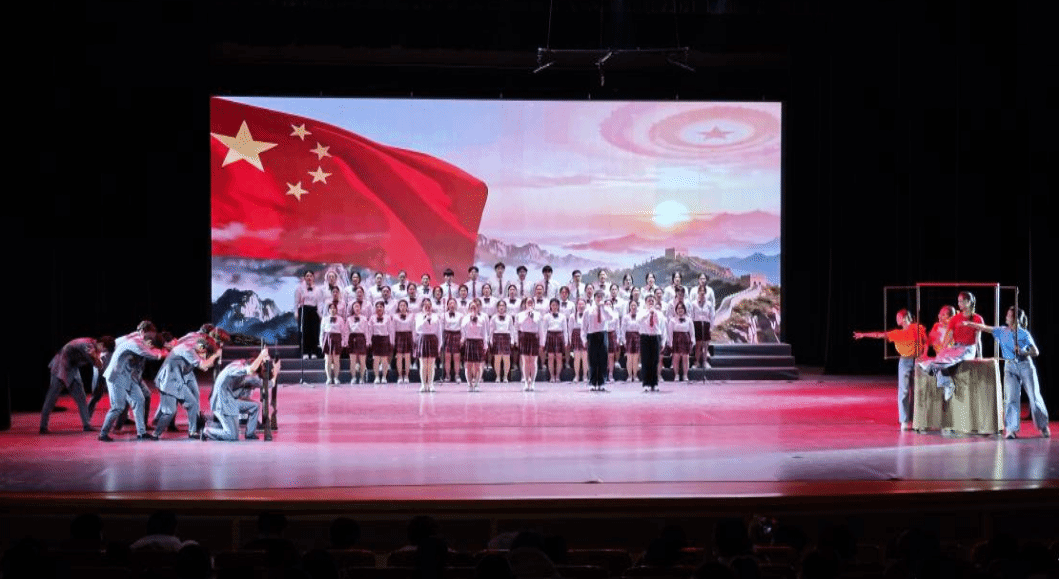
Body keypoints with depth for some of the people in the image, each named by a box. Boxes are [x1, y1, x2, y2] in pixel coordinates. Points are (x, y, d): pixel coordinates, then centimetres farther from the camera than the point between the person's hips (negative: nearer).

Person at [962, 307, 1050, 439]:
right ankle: (1011, 429, -11)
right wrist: (969, 324, 1)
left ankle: (1043, 426, 19)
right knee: (1011, 398, -10)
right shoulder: (1002, 331, 5)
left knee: (1034, 397, 2)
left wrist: (1022, 352, -20)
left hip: (1025, 365, -2)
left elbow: (1035, 352, -5)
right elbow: (984, 328, 7)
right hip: (1010, 367, 2)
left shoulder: (1024, 334, -4)